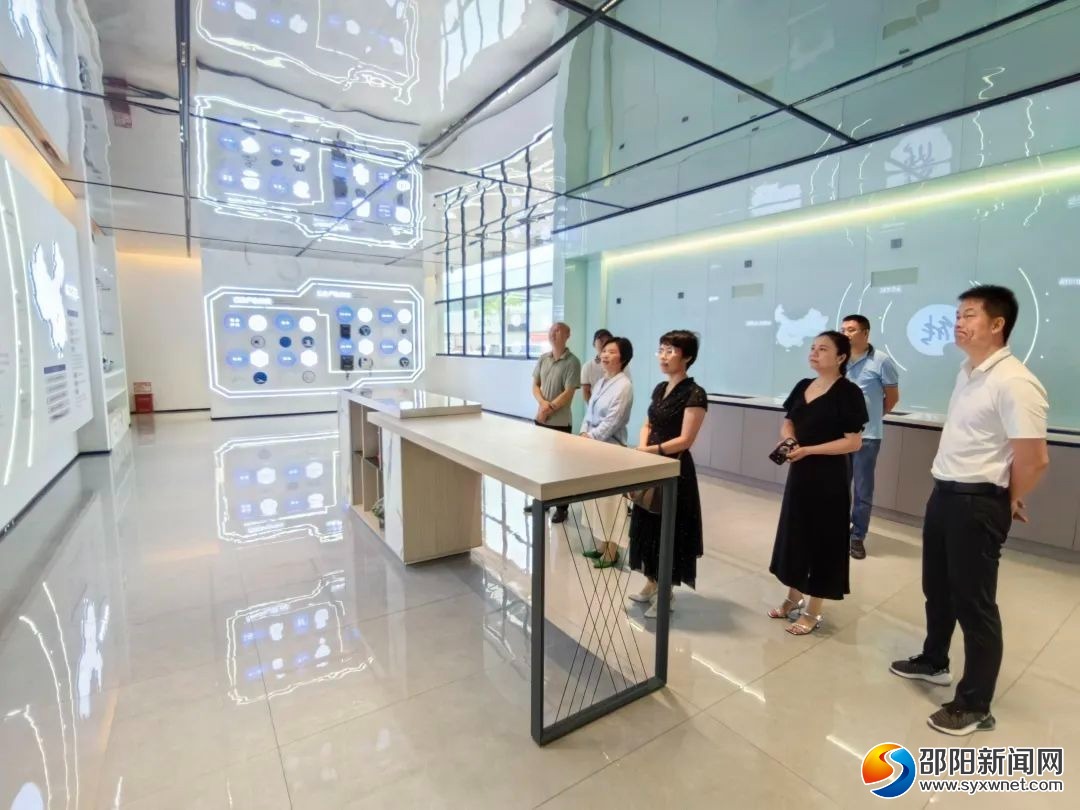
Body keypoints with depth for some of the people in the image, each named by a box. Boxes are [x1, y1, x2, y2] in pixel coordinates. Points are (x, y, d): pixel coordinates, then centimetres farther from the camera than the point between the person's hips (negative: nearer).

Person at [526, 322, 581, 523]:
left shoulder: (572, 362, -11)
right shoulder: (543, 358, 7)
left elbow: (568, 393, -16)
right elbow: (535, 385, 8)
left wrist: (549, 409, -13)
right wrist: (543, 403, -11)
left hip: (560, 422, -6)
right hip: (540, 419, 6)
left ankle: (561, 508, 15)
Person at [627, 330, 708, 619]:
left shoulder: (694, 394, -15)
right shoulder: (660, 389, 9)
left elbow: (685, 440, -19)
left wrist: (650, 450, -19)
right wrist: (641, 447, -6)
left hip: (675, 470, -8)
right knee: (648, 525, 15)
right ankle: (652, 584, 33)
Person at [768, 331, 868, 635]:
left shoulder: (848, 392, -12)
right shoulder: (802, 386, 8)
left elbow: (853, 442, -16)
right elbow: (787, 423, 15)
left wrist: (808, 450, -21)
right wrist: (787, 438, -6)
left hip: (829, 478, -7)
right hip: (799, 474, 7)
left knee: (823, 539, 5)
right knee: (794, 534, 15)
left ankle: (813, 611, 20)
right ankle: (793, 599, 32)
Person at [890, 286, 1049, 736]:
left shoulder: (1014, 383, -19)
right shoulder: (967, 374, 10)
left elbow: (1034, 461, -20)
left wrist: (1008, 502, -4)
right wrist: (949, 491, 14)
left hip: (978, 503, -9)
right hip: (943, 494, 9)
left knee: (974, 604, 5)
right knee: (937, 588, 22)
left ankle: (975, 706, 23)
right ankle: (933, 662, 43)